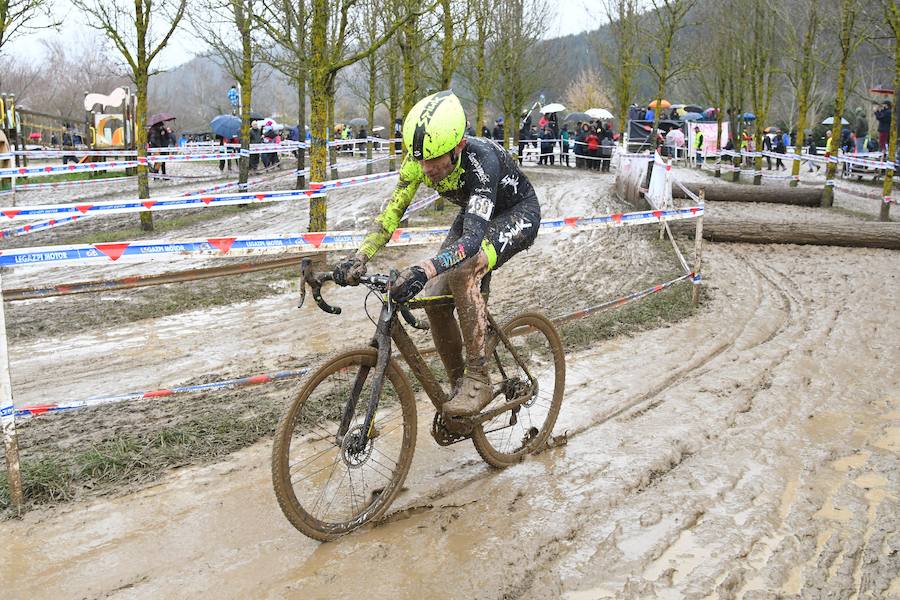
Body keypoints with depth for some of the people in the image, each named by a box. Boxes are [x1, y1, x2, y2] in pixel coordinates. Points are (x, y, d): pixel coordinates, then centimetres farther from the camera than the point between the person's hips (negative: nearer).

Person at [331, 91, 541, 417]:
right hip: (475, 214, 7)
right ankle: (458, 384, 11)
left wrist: (424, 270, -63)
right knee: (435, 300, -9)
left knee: (461, 272, -33)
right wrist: (359, 258, -35)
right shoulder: (420, 159, -21)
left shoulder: (481, 159, -39)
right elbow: (391, 211, -19)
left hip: (517, 214, -6)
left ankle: (478, 380, -21)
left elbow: (472, 238, -48)